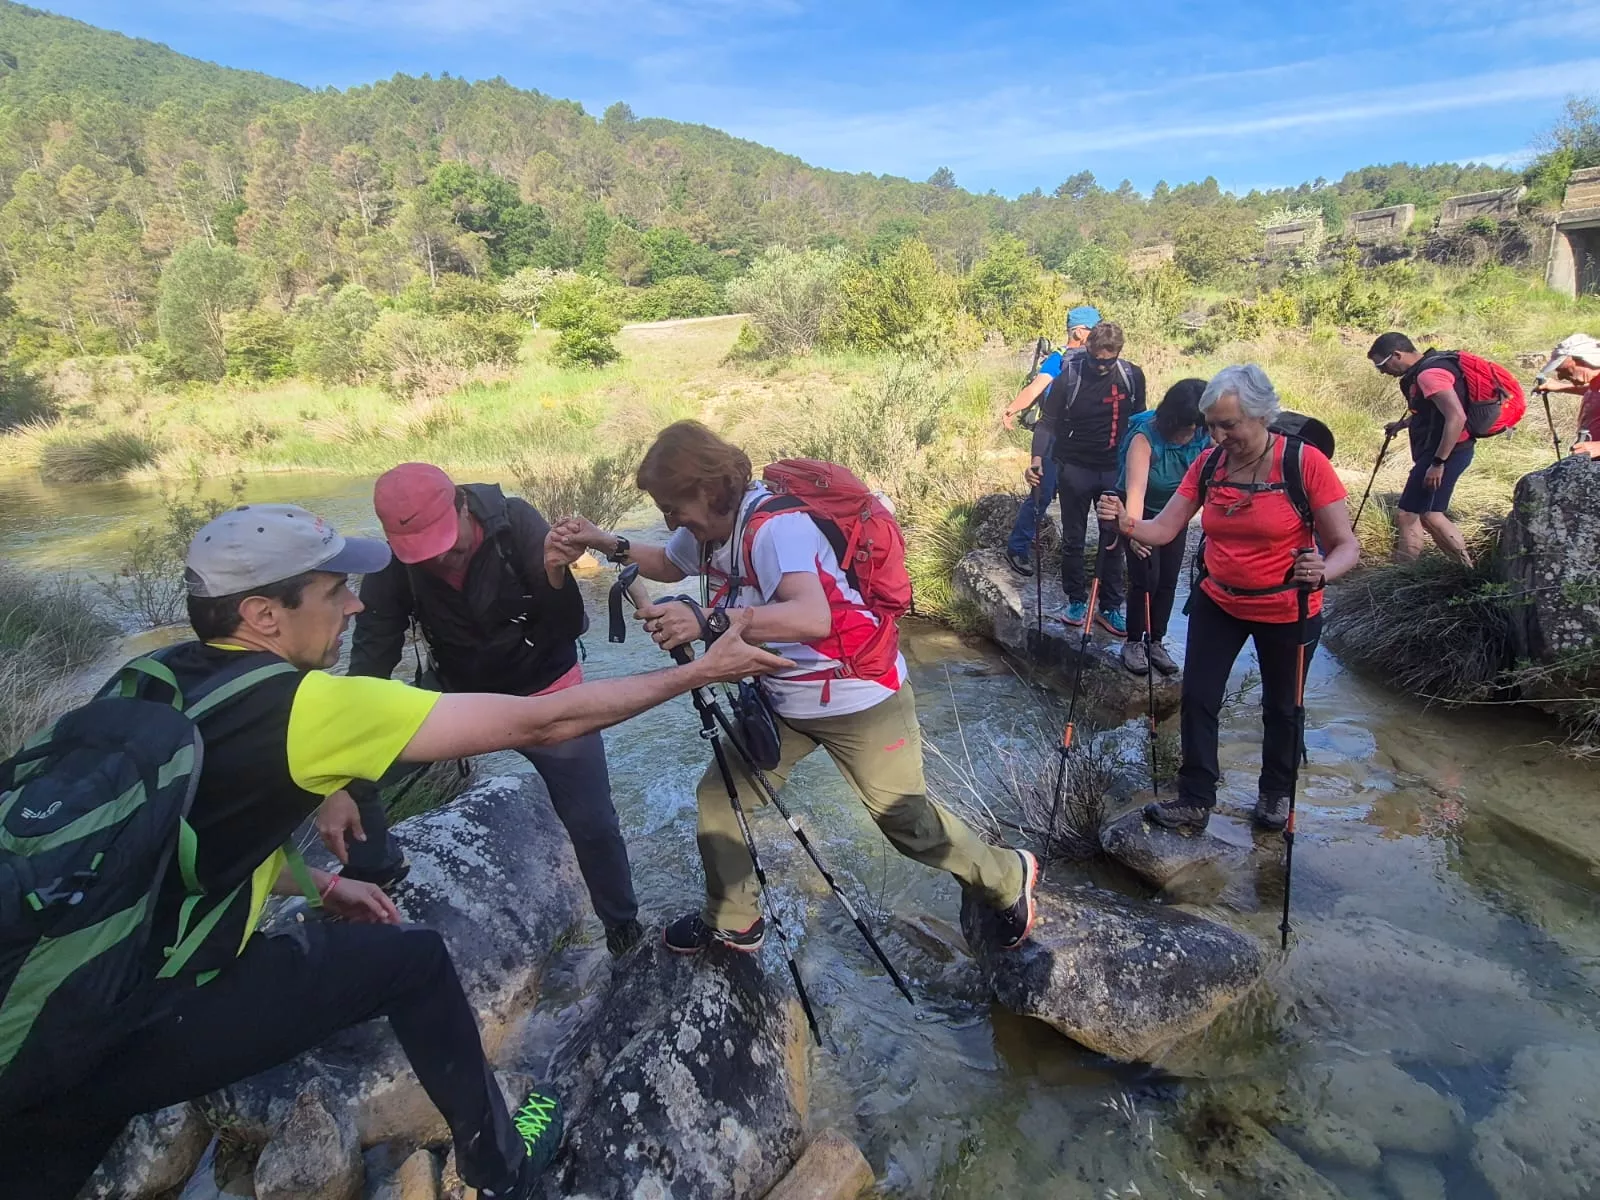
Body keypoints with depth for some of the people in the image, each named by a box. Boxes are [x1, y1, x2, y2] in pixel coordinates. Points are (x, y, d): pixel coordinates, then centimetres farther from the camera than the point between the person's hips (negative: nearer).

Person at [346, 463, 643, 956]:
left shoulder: (516, 523, -26)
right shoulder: (391, 566, -19)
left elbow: (571, 628, -28)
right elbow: (370, 663, -20)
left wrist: (556, 575, -50)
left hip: (546, 694, -2)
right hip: (459, 692, 3)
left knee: (593, 825, -5)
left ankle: (623, 928, 24)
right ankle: (372, 870, 21)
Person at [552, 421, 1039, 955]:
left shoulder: (776, 526, -29)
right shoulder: (708, 526, -3)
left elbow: (812, 618, -46)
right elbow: (669, 565, 19)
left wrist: (708, 621, -53)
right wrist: (608, 544, 2)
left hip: (859, 699, -8)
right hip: (783, 700, 8)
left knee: (908, 821, 5)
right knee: (719, 794, 6)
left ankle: (1008, 877, 34)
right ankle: (732, 921, 29)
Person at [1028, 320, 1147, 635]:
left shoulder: (1132, 377, -3)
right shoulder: (1069, 376, -10)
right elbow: (1048, 421, -9)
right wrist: (1038, 457, -24)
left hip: (1115, 470, 2)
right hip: (1075, 469, -2)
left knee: (1114, 541, 6)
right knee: (1073, 539, 7)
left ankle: (1110, 608, 15)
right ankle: (1076, 600, 22)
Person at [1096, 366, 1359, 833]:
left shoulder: (1305, 462, -21)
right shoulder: (1209, 463, -8)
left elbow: (1346, 545, -20)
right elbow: (1163, 529, -11)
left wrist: (1321, 572, -42)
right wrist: (1125, 523, -32)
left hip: (1288, 612, -3)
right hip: (1218, 602, 3)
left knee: (1281, 708, 16)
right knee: (1197, 699, 2)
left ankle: (1276, 794, 41)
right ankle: (1194, 802, 18)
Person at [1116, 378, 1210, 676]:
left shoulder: (1204, 438, -18)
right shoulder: (1145, 437, -32)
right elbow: (1135, 489, -43)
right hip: (1142, 513, -4)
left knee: (1168, 581, 7)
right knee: (1145, 579, -10)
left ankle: (1156, 642, 22)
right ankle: (1133, 643, 8)